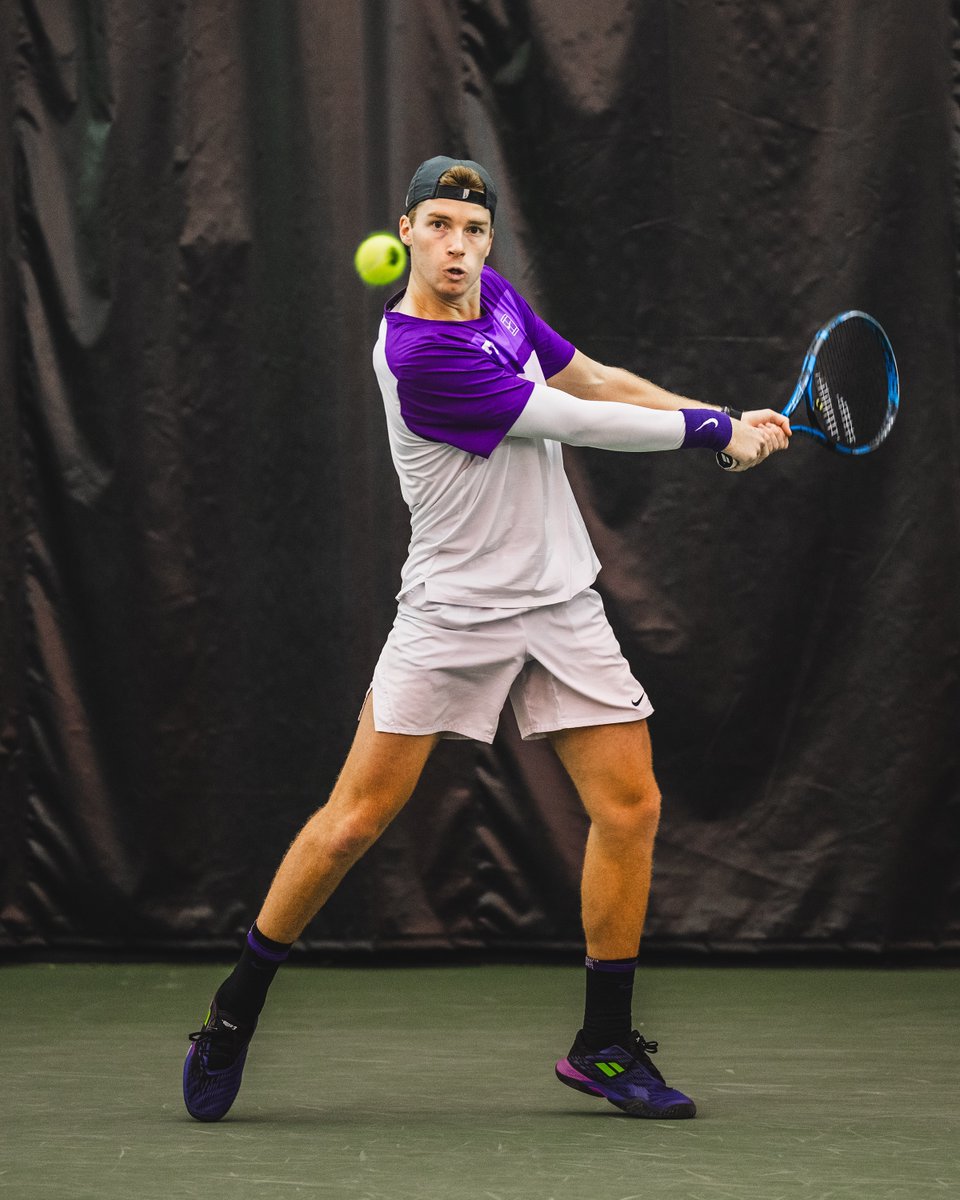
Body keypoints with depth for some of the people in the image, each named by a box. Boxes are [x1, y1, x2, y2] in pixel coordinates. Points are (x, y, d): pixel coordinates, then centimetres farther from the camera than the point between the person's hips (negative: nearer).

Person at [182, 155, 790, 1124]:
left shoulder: (495, 295, 5)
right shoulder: (420, 358, -21)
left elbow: (592, 379, 18)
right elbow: (581, 422, -16)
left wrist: (729, 421, 9)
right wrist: (716, 432, -6)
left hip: (561, 600, 7)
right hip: (453, 604, -7)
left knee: (629, 806, 0)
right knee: (356, 818, -8)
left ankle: (604, 1046, 11)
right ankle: (234, 1013, 9)